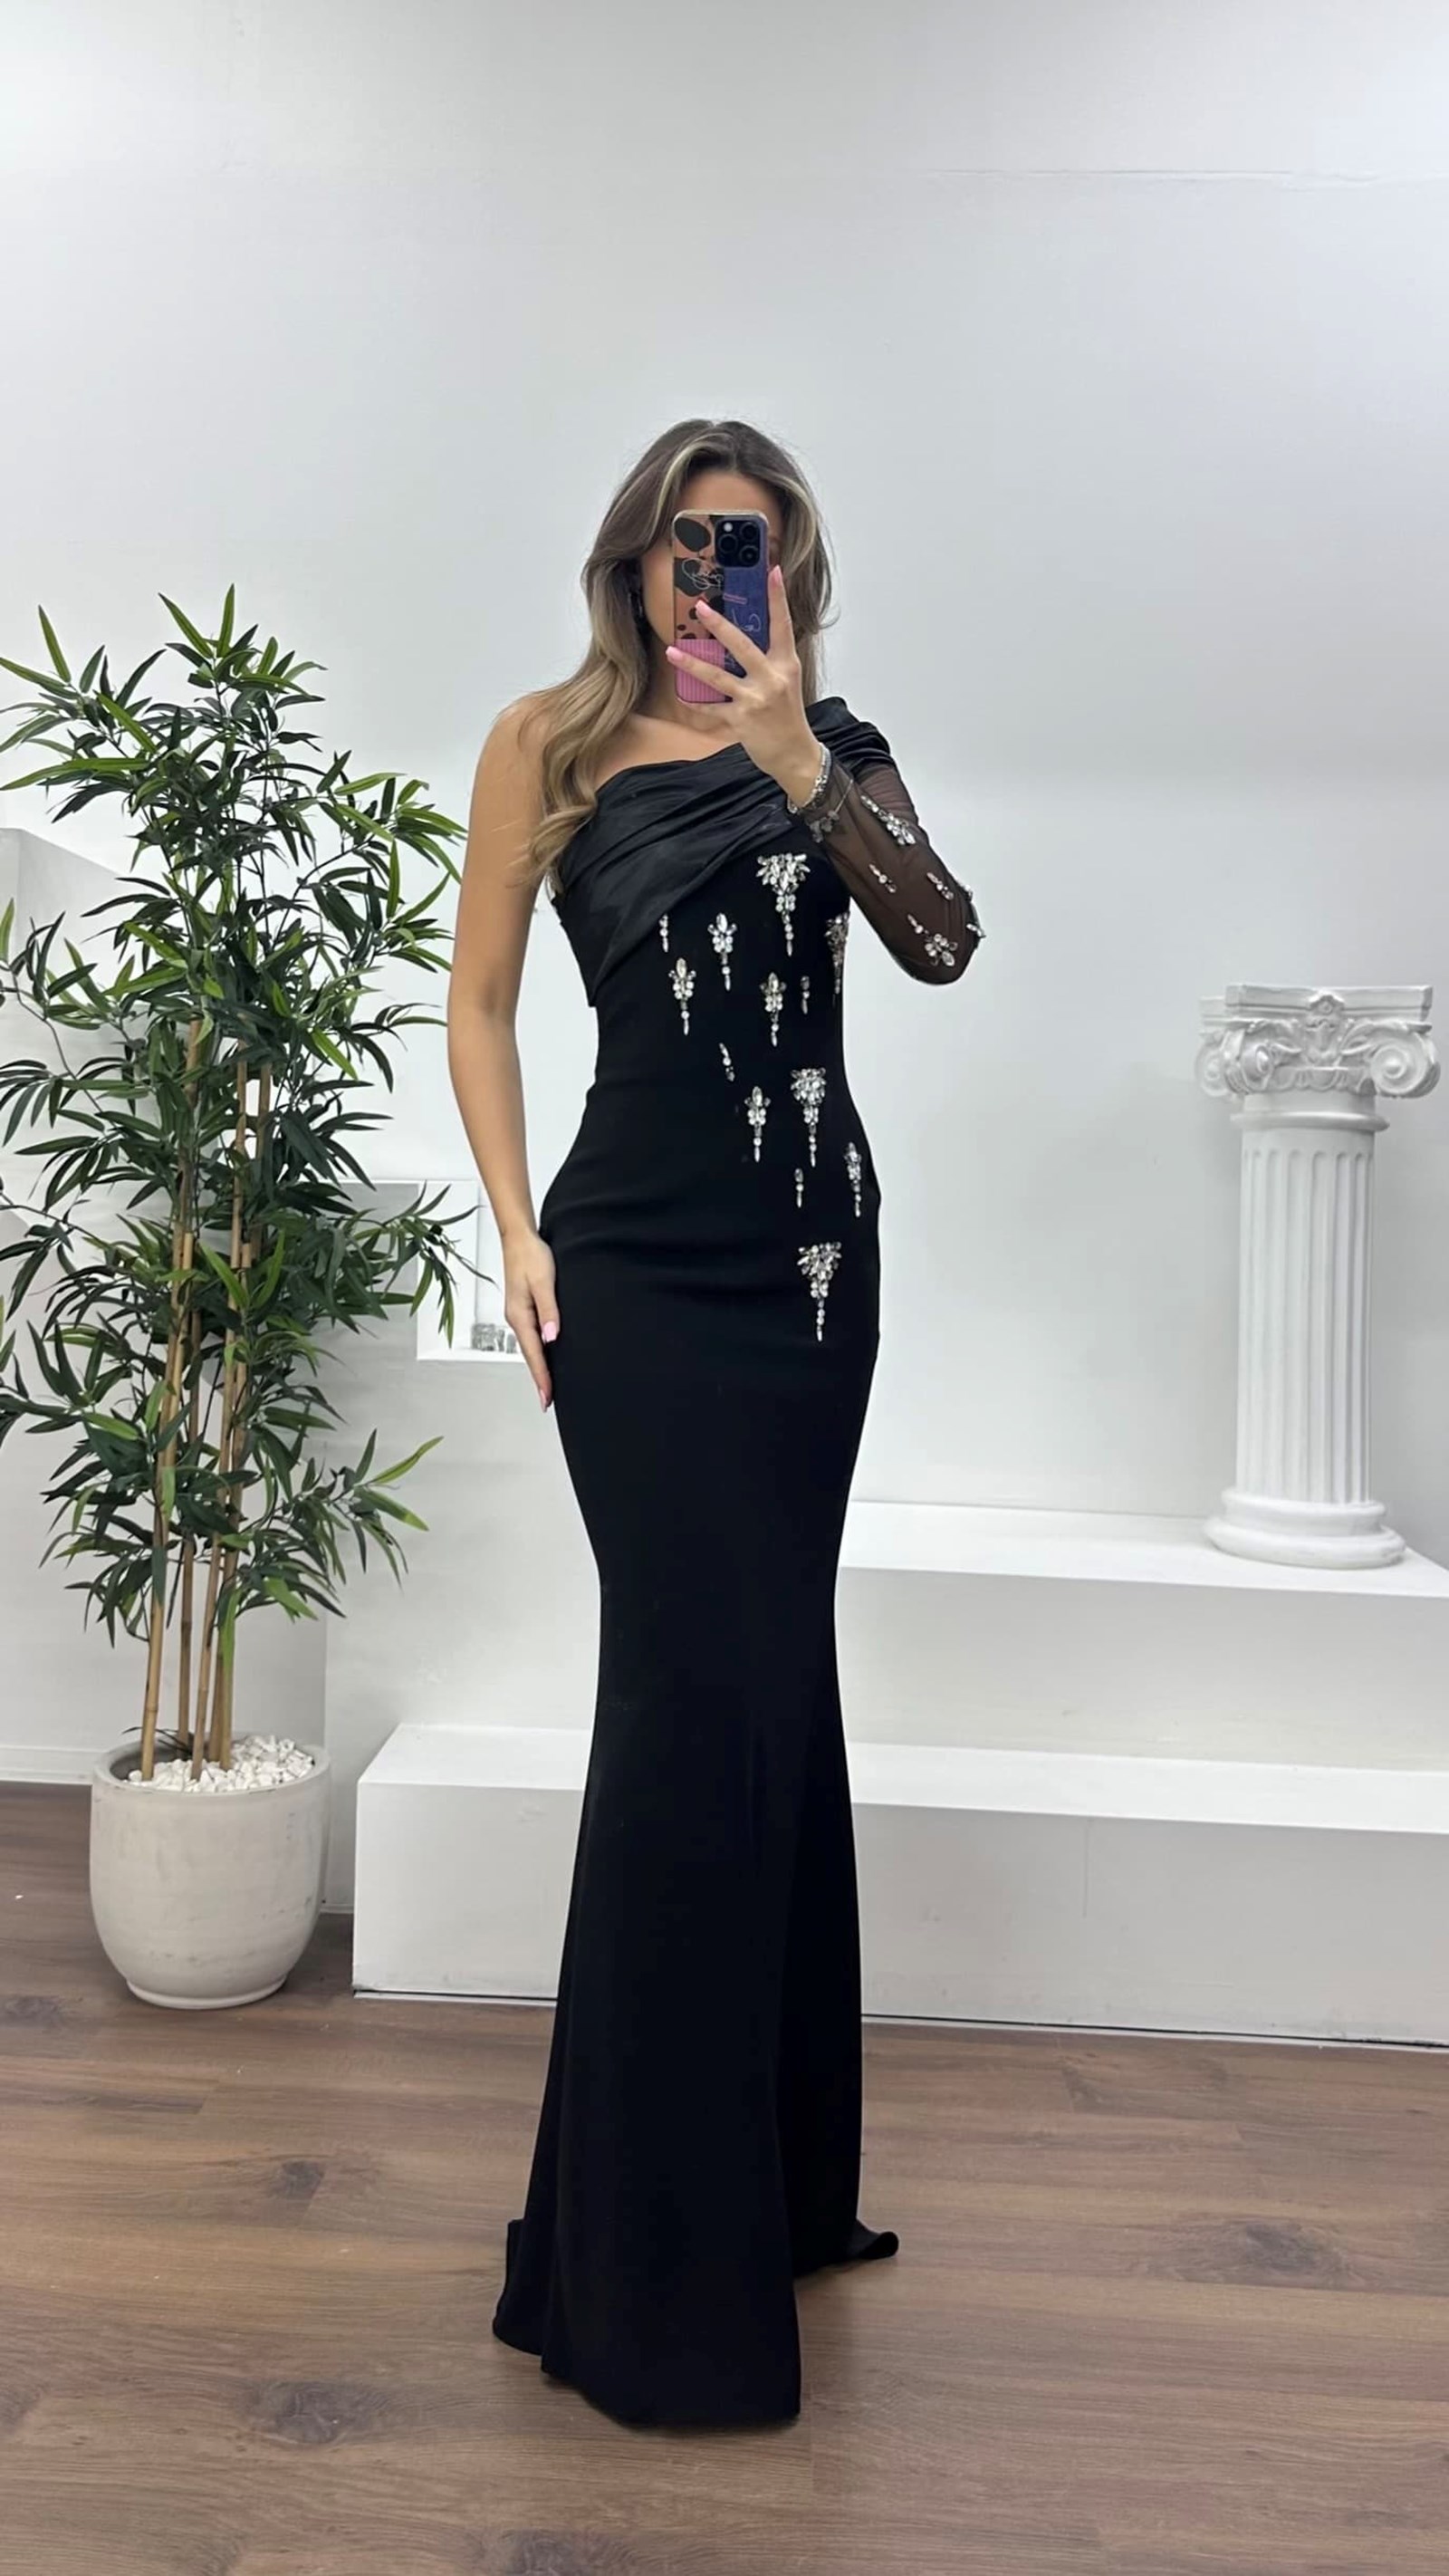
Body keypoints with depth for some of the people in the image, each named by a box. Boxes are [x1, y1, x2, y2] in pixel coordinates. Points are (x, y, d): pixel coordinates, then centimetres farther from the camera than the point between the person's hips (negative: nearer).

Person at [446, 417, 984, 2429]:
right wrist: (518, 1233, -7)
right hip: (645, 1260, -4)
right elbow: (480, 1001, 2)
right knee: (700, 1697, -6)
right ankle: (655, 2255, 10)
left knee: (771, 1683, 12)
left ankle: (779, 2169, 31)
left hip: (816, 1249, 4)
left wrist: (804, 775, -18)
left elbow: (945, 946, -6)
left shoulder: (836, 747, 10)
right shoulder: (551, 743, 2)